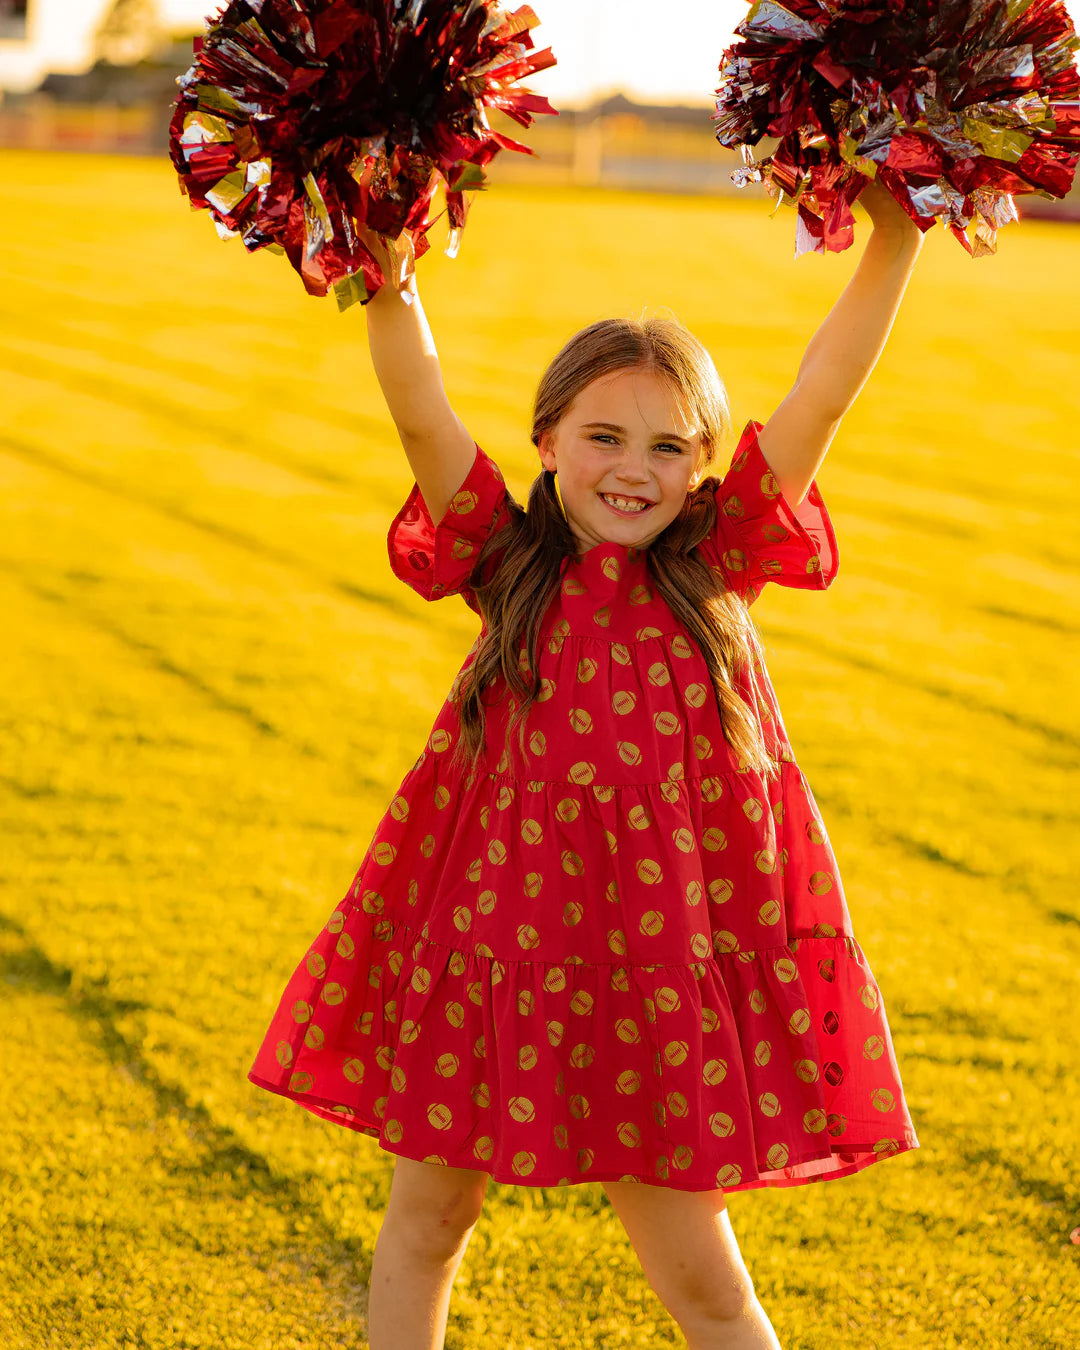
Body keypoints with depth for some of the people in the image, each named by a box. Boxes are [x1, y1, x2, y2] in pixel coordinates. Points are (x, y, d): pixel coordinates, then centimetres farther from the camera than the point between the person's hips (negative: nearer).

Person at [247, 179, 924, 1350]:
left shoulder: (714, 573, -1)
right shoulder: (511, 567, -1)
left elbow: (824, 393, -7)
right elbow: (419, 411, -11)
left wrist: (895, 238, -12)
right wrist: (382, 268, -22)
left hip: (659, 961, -1)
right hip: (492, 946, 1)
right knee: (425, 1226, 17)